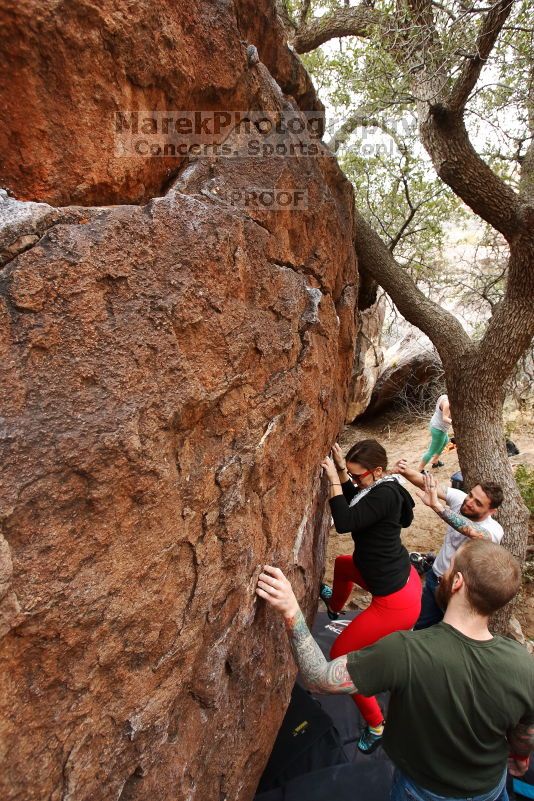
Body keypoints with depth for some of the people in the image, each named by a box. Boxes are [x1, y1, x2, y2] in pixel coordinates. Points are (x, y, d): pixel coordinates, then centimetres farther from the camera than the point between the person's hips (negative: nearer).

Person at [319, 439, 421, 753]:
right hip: (403, 578, 10)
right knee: (343, 564, 36)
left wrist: (334, 479, -28)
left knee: (340, 656, 6)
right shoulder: (383, 487, -1)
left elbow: (344, 522, -36)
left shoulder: (384, 495, -28)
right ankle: (335, 607, 66)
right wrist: (342, 471, -1)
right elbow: (353, 502, 12)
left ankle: (376, 726, 23)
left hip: (396, 602, -10)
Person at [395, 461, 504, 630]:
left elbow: (473, 532, -52)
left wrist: (436, 506, -61)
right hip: (434, 577, 5)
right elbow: (426, 483, -27)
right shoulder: (460, 498, -16)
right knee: (420, 627, 21)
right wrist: (405, 471, -47)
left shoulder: (494, 530, -30)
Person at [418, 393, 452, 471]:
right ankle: (420, 470, 12)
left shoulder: (444, 397, 0)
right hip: (438, 429, -11)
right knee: (432, 451, 2)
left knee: (445, 441, 34)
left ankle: (435, 461, 46)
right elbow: (445, 418, -34)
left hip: (435, 425, 11)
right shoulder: (447, 402, -28)